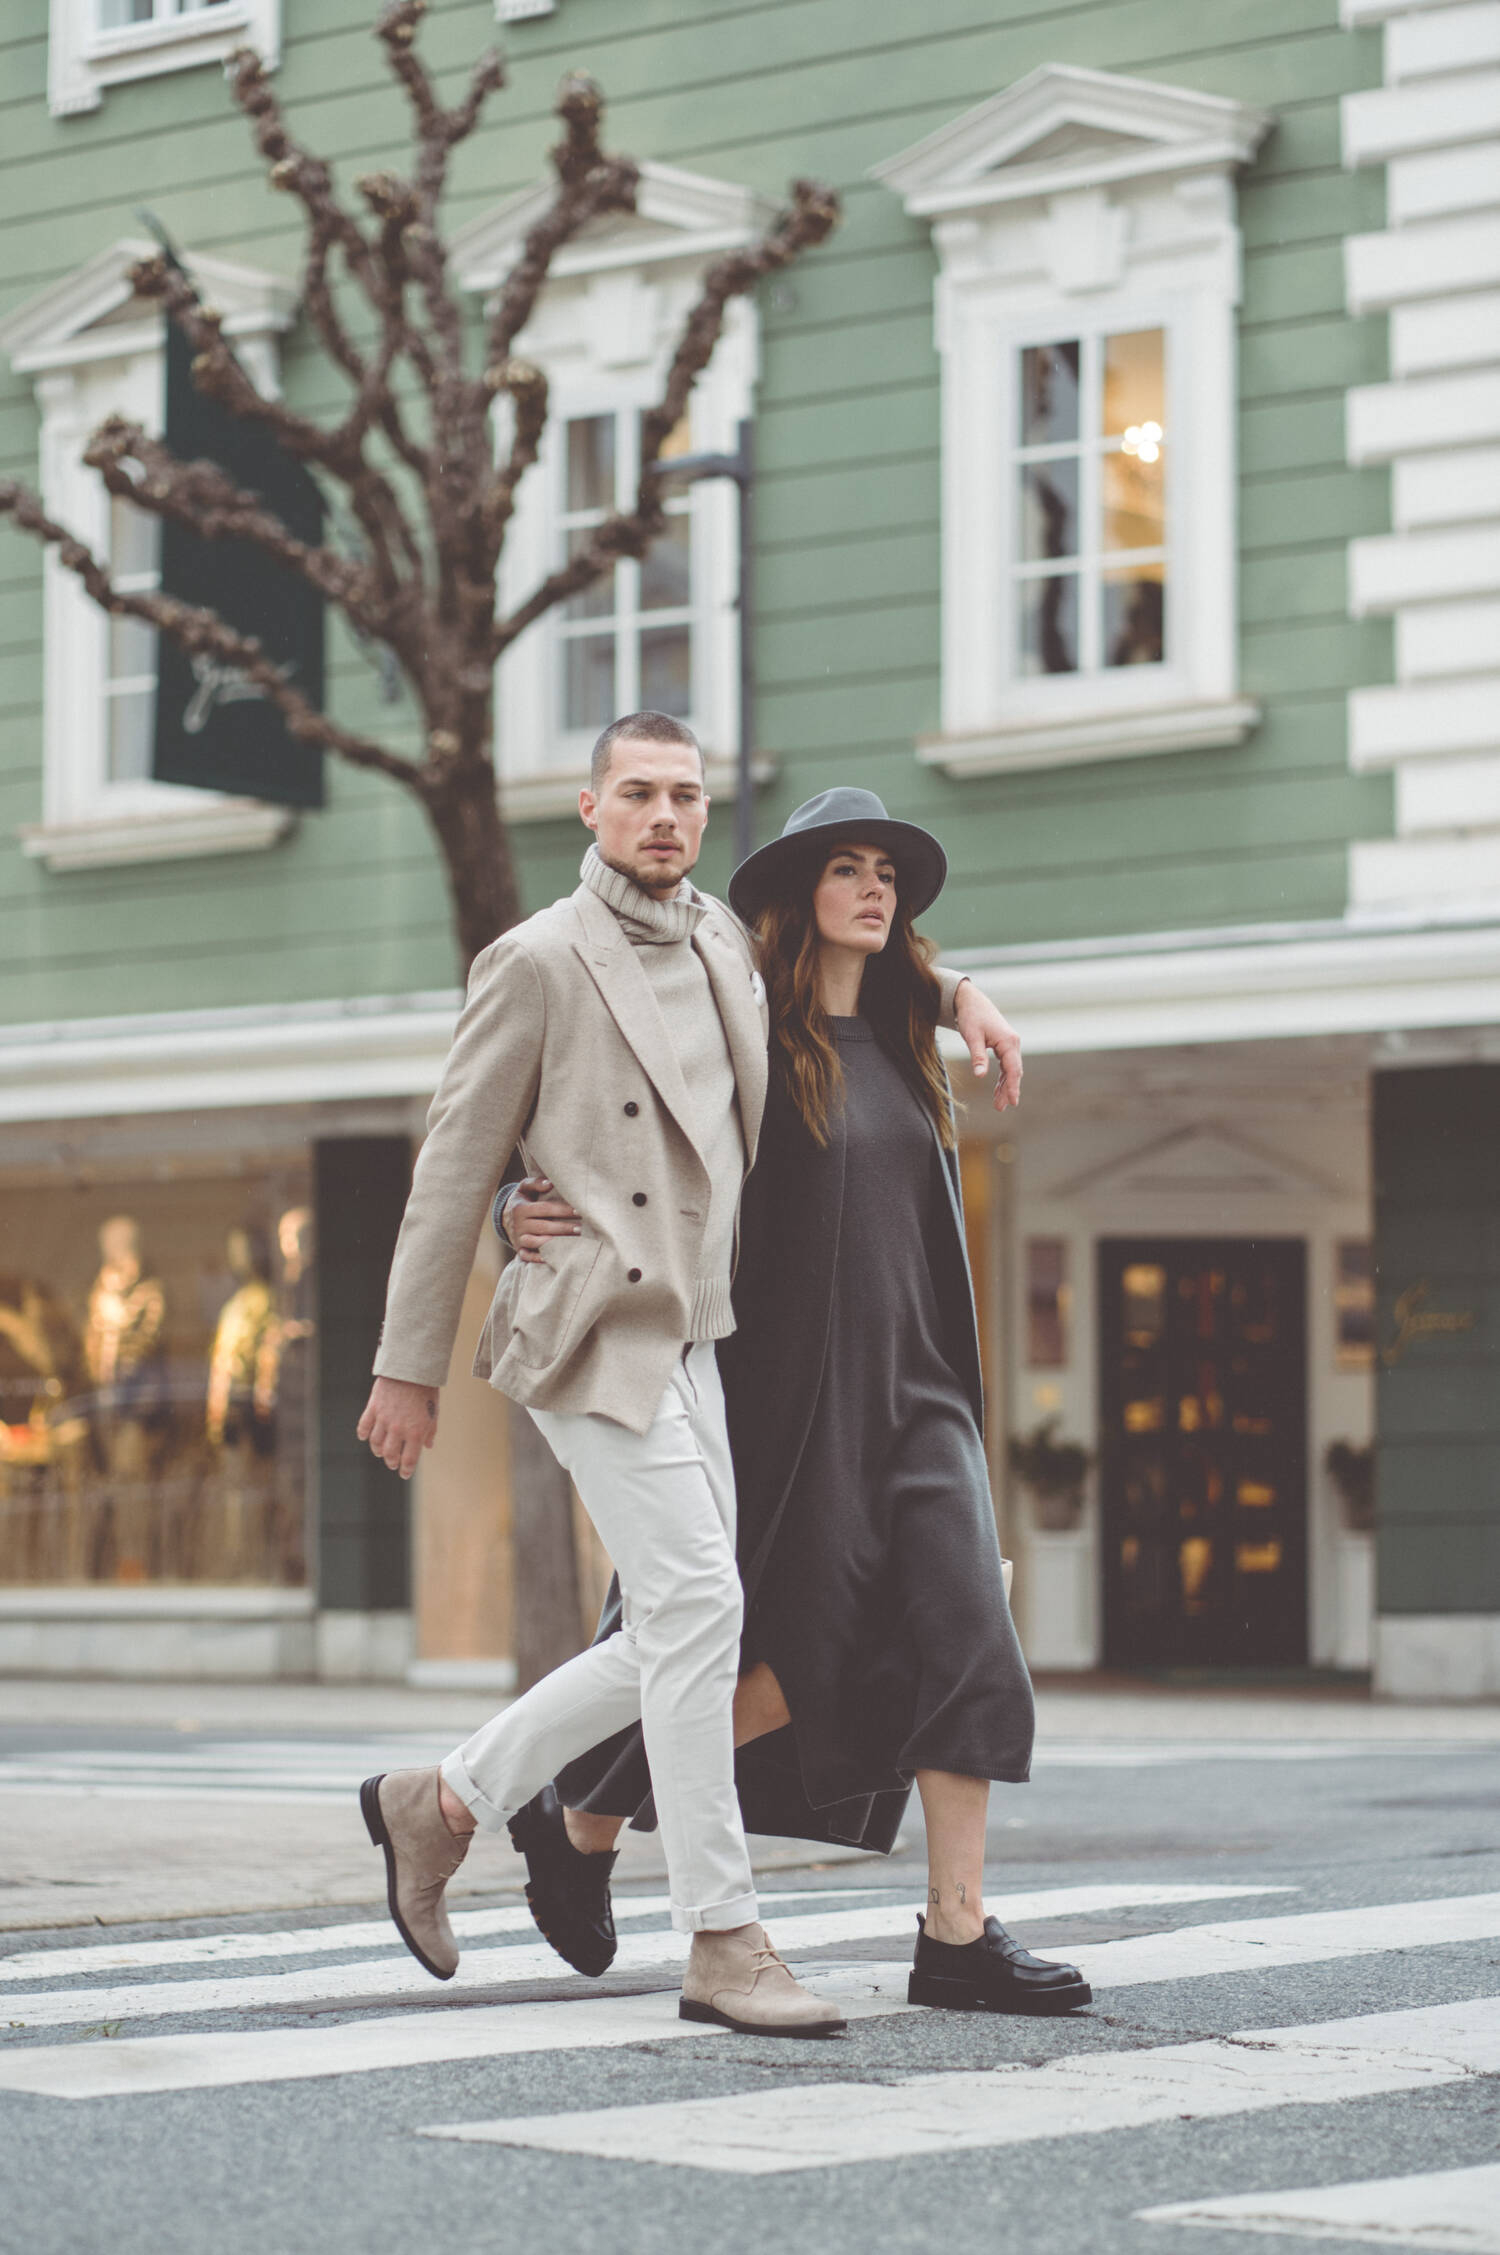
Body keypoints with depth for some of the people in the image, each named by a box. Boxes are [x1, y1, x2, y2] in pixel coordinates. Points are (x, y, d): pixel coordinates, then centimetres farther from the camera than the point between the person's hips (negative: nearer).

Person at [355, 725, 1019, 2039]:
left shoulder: (727, 946, 13)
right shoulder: (537, 962, -6)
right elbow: (455, 1171, -5)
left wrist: (953, 993, 19)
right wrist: (409, 1368, -5)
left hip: (687, 1337, 8)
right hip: (592, 1334, -8)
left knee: (684, 1638, 7)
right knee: (697, 1608, -16)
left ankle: (444, 1803, 22)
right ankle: (723, 1943, -11)